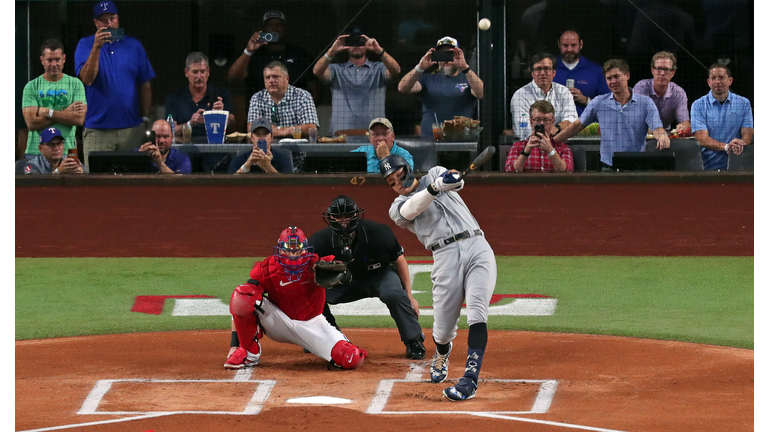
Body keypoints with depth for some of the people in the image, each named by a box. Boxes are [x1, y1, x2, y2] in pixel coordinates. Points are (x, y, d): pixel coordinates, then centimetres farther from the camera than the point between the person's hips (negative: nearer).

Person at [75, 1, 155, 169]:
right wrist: (96, 47, -20)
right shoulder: (85, 45, 4)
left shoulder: (133, 45, 9)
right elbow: (87, 79, -11)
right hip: (97, 128, -2)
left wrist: (146, 118, 6)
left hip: (131, 128, 2)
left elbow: (145, 86, 11)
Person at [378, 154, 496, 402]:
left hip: (478, 249, 0)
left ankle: (470, 380, -24)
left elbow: (454, 181, -2)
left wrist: (449, 180, -27)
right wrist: (434, 188, -30)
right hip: (446, 258, 0)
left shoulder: (435, 174, 21)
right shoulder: (398, 207, 13)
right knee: (443, 330, 0)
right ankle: (442, 354, 38)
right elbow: (413, 208, -11)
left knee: (477, 313, -19)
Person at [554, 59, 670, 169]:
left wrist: (662, 136, -30)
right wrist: (552, 141, 16)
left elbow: (657, 128, -5)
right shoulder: (598, 103, 10)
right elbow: (578, 125, 19)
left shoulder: (645, 103, 4)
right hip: (608, 168, 1)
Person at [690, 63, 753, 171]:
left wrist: (740, 144, -21)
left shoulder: (743, 103, 10)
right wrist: (726, 147, -24)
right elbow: (702, 139, -7)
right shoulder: (698, 105, 4)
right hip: (707, 165, -1)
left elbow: (747, 136, 4)